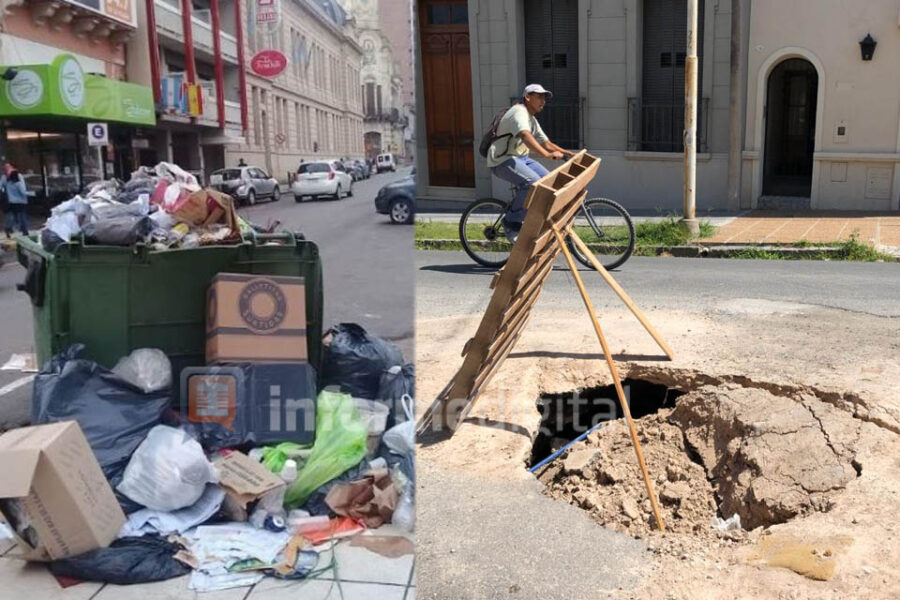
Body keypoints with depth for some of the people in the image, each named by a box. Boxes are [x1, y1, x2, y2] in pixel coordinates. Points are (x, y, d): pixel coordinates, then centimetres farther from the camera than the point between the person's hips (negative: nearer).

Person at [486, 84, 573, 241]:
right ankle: (511, 222, -17)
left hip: (521, 158, 10)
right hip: (503, 160, -10)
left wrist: (569, 154, 6)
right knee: (533, 182, -30)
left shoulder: (532, 120, 18)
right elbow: (526, 136, -35)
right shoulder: (519, 112, -15)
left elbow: (546, 143, 19)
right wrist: (547, 154, -46)